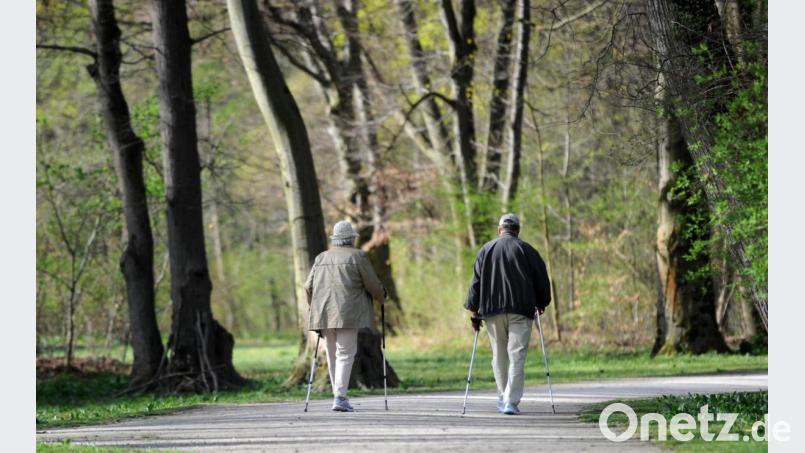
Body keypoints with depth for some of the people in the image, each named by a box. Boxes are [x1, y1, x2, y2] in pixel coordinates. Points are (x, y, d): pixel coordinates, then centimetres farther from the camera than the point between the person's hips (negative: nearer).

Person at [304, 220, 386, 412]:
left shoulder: (321, 258, 14)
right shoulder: (357, 256, 0)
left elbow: (309, 287, 12)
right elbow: (373, 285, 1)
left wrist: (315, 307, 27)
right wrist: (382, 297, 21)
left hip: (324, 313, 5)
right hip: (347, 314, -5)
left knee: (332, 355, 13)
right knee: (345, 354, -6)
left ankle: (338, 395, 16)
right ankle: (340, 398, -15)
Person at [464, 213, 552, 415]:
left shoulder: (486, 249, 8)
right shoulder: (526, 250, 3)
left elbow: (476, 282, 6)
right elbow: (542, 279, 6)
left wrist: (474, 311, 10)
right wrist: (541, 303, 21)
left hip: (492, 310, 2)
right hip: (520, 311, -2)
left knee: (499, 356, 14)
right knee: (517, 357, -4)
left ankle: (503, 398, 19)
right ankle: (511, 402, -13)